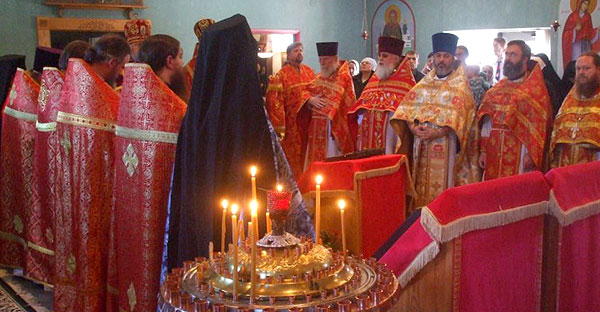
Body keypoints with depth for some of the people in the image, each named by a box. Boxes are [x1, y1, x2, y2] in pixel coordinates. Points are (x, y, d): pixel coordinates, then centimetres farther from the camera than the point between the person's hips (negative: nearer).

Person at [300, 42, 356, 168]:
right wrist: (311, 99, -9)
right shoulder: (319, 77, 17)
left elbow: (348, 102, -9)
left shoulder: (343, 77, -3)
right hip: (316, 127, 6)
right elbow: (305, 93, 13)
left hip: (334, 127, -6)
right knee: (315, 159, 8)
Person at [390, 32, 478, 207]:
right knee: (422, 186, 6)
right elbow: (407, 107, 7)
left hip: (446, 146, -4)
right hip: (422, 145, 4)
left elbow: (459, 117, -10)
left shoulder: (460, 85, 1)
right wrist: (412, 126, -11)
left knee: (443, 183, -4)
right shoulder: (424, 83, 15)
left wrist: (438, 133, -20)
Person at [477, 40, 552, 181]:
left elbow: (539, 123, -8)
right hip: (494, 154, 5)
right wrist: (483, 150, 7)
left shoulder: (535, 89, -2)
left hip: (519, 154, -5)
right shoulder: (497, 88, 14)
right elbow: (487, 121, 12)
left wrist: (531, 154, -15)